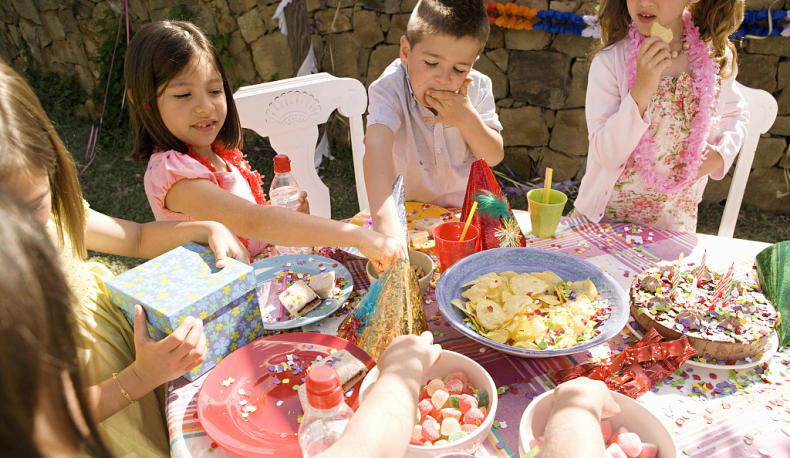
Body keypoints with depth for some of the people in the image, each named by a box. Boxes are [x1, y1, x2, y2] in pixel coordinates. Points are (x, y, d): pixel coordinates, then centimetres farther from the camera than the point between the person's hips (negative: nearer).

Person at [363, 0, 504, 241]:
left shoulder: (477, 88, -9)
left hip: (466, 206, 5)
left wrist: (468, 119, -24)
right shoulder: (389, 88, -23)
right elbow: (377, 146, -41)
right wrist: (384, 220, -57)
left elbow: (494, 157, -4)